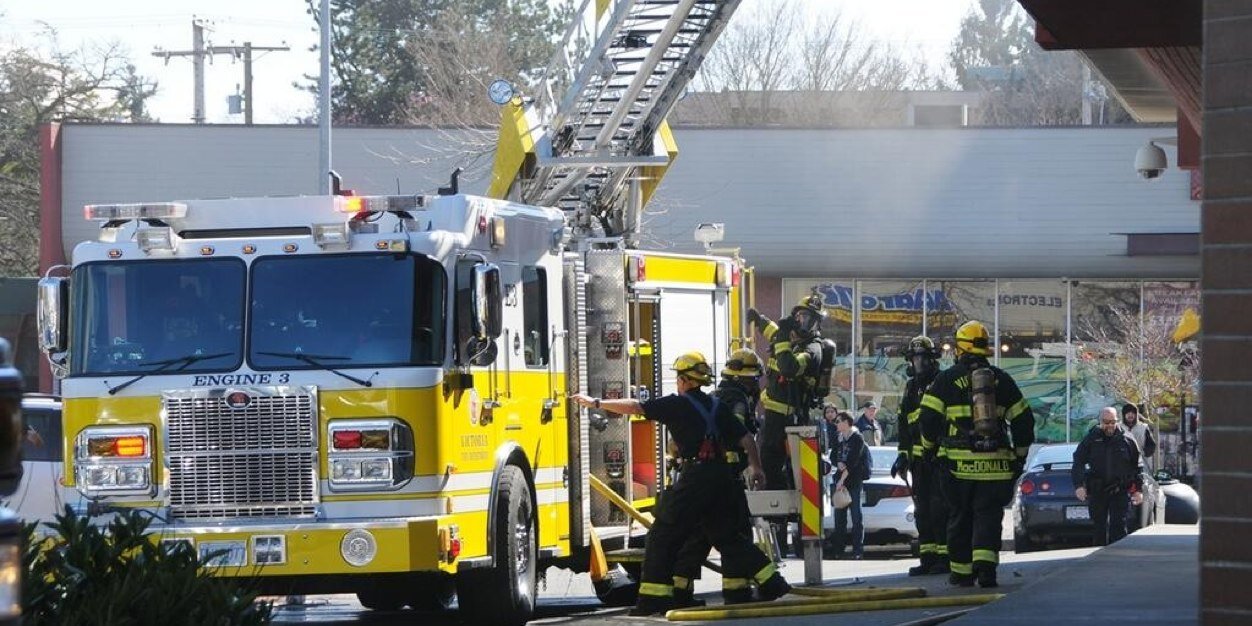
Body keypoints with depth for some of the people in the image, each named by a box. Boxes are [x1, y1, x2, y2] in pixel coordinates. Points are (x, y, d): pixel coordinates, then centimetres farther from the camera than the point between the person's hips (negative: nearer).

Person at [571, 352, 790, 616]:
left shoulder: (677, 404, -4)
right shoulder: (717, 406, 15)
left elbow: (635, 407, -8)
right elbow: (746, 438, 14)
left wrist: (595, 403, -1)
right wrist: (756, 468, 25)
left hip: (695, 475, -7)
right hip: (722, 476, 7)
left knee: (663, 535, -1)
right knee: (728, 535, 17)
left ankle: (654, 596, -7)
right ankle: (772, 583, 13)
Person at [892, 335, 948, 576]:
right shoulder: (910, 389, 19)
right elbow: (904, 425, 23)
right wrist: (903, 454, 15)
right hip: (919, 457, 7)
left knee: (940, 507, -10)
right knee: (922, 509, 8)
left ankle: (944, 556, -9)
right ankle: (928, 558, 11)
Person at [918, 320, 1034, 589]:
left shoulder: (947, 379, 1)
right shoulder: (1001, 380, 8)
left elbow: (929, 418, -2)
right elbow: (1023, 419, 11)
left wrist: (929, 447, 15)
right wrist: (1020, 454, 21)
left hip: (957, 462, -1)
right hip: (995, 463, 1)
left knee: (960, 516, 9)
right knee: (988, 515, 1)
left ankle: (961, 570, 13)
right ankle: (985, 562, -19)